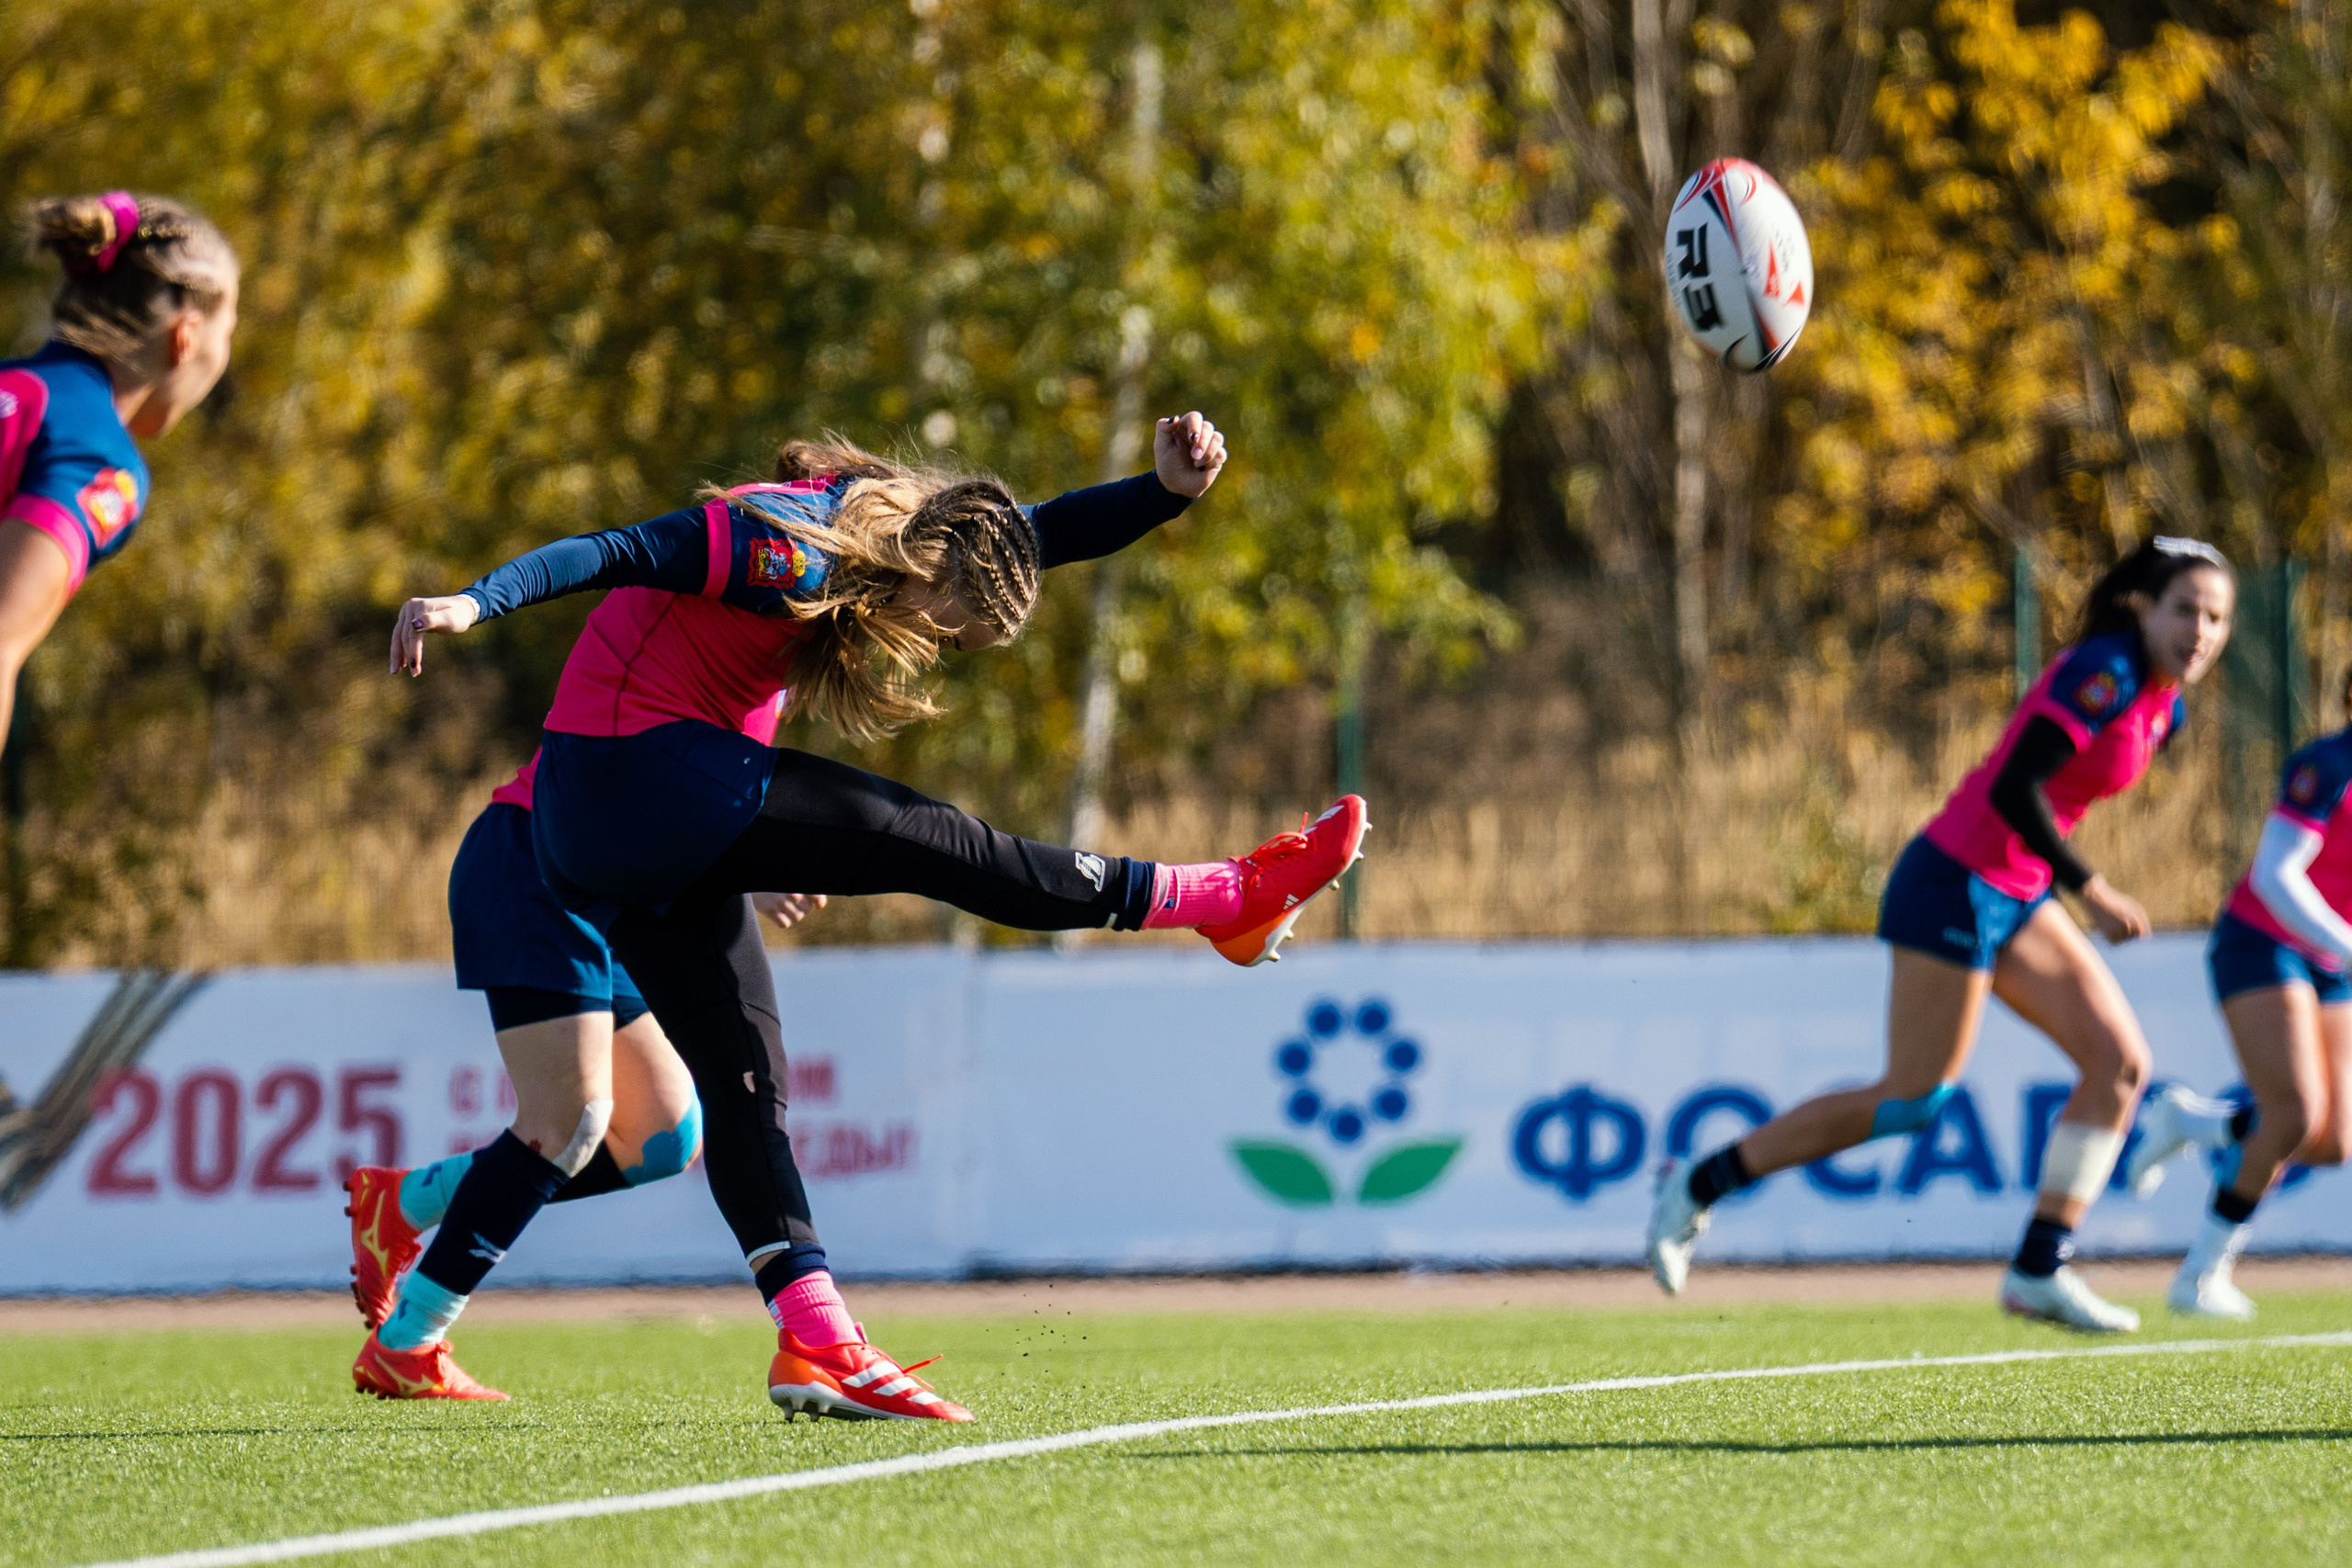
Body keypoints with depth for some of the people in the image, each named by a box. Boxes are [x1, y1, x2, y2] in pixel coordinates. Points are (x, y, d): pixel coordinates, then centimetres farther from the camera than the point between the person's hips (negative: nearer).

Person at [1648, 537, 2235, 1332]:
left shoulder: (2163, 707, 9)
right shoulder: (2107, 672, -20)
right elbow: (2012, 790, -26)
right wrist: (2092, 891, -24)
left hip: (2015, 896, 9)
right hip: (1957, 883, -9)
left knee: (2121, 1061, 0)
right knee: (1914, 1101, -4)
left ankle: (2039, 1270, 4)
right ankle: (1698, 1185, 8)